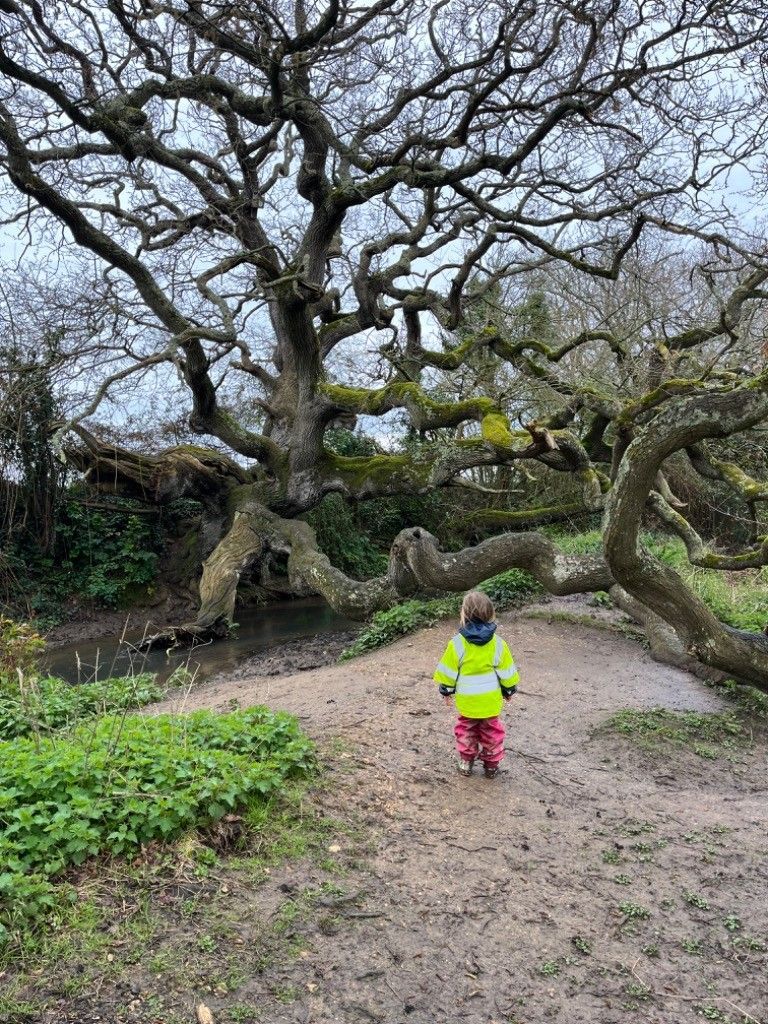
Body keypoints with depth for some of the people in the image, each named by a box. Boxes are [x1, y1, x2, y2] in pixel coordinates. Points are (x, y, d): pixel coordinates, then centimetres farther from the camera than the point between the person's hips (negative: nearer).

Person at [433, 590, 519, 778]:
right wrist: (509, 690, 13)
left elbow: (448, 672, -9)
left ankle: (466, 762, 28)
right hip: (491, 701, 1)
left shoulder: (457, 643, -18)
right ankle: (491, 765, 28)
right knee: (491, 731, 18)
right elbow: (507, 673, -3)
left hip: (466, 701, -1)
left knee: (466, 730, 20)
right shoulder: (497, 644, -12)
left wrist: (447, 691, 7)